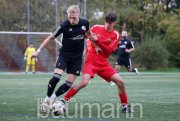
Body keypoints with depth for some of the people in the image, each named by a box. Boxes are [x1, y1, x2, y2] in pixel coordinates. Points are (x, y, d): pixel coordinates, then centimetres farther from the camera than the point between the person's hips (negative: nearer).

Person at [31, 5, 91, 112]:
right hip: (64, 54, -2)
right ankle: (47, 99, -2)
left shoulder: (85, 23, -11)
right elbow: (51, 37, -8)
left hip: (77, 57, 2)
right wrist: (38, 50, -9)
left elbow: (88, 33, 13)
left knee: (69, 83, -4)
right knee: (56, 77, -21)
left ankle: (53, 98, 16)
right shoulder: (64, 26, -17)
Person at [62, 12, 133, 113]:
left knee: (120, 82, -5)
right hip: (91, 61, -3)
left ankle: (125, 106, 13)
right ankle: (63, 100, -13)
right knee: (84, 83, -24)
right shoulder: (97, 28, -2)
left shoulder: (116, 35, -1)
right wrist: (95, 45, -1)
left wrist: (97, 41, -24)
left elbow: (108, 51, -12)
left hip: (104, 64, 3)